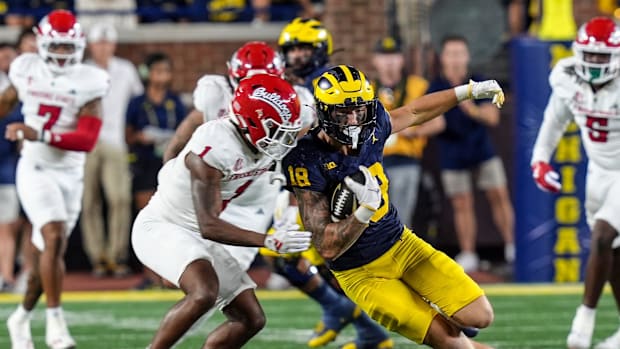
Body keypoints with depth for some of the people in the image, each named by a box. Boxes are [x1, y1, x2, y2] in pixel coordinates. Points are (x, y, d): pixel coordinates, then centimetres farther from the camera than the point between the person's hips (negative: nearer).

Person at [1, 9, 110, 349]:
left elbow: (87, 140, -17)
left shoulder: (89, 82, -8)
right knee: (54, 237, -22)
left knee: (48, 253, 9)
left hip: (70, 174, 2)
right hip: (35, 169, -2)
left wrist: (40, 135, -28)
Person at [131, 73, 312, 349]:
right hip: (160, 227, -9)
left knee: (251, 319, 2)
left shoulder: (268, 145, -6)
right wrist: (269, 241, -35)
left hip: (196, 238, 9)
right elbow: (209, 226, -29)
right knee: (204, 292, -35)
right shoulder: (215, 147, -29)